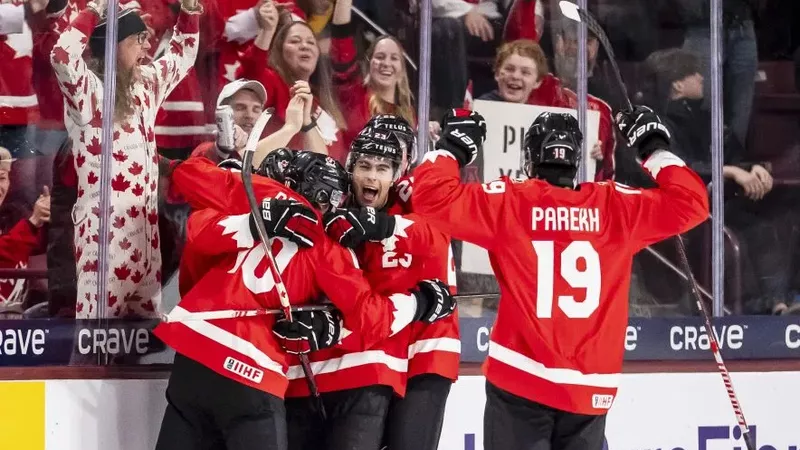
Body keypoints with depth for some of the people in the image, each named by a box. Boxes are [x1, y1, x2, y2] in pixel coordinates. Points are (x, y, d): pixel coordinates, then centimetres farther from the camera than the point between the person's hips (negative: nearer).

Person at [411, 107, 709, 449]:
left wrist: (452, 149, 8)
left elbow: (434, 197, -8)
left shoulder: (508, 203, -4)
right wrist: (655, 150, 22)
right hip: (590, 387, 3)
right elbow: (689, 202, 10)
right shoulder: (616, 207, 3)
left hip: (521, 381, -3)